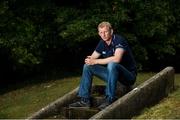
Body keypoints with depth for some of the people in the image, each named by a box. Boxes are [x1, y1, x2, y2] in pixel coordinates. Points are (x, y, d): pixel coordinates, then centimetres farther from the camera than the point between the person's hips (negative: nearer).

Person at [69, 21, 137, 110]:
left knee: (112, 64, -37)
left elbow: (117, 59, -34)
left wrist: (96, 61, -28)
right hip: (112, 74, 8)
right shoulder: (102, 43, 5)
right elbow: (92, 58, 10)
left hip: (129, 75, -8)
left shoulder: (119, 40, -18)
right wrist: (89, 60, -16)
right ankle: (84, 100, -5)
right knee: (87, 66, 0)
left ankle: (110, 99, -32)